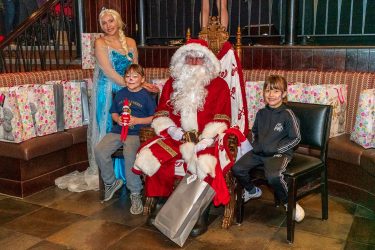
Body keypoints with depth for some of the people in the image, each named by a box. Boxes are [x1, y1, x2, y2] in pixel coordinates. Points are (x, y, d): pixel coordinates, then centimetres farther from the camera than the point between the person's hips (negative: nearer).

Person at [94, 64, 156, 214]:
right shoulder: (120, 94, 15)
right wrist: (117, 119, 0)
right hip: (117, 130, 6)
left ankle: (135, 193, -19)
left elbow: (154, 117, -2)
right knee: (99, 150, -17)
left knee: (130, 153, -34)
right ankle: (111, 182, 8)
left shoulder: (146, 96, 1)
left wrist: (137, 120, -12)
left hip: (136, 133, -5)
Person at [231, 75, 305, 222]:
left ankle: (289, 203, -4)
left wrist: (277, 148, -12)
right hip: (259, 152, 6)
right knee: (237, 168, -10)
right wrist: (255, 144, 8)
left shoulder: (287, 114, -9)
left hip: (280, 153, -6)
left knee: (273, 176, -34)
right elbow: (254, 131, 25)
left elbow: (296, 138, -7)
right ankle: (252, 191, 21)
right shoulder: (261, 113, 9)